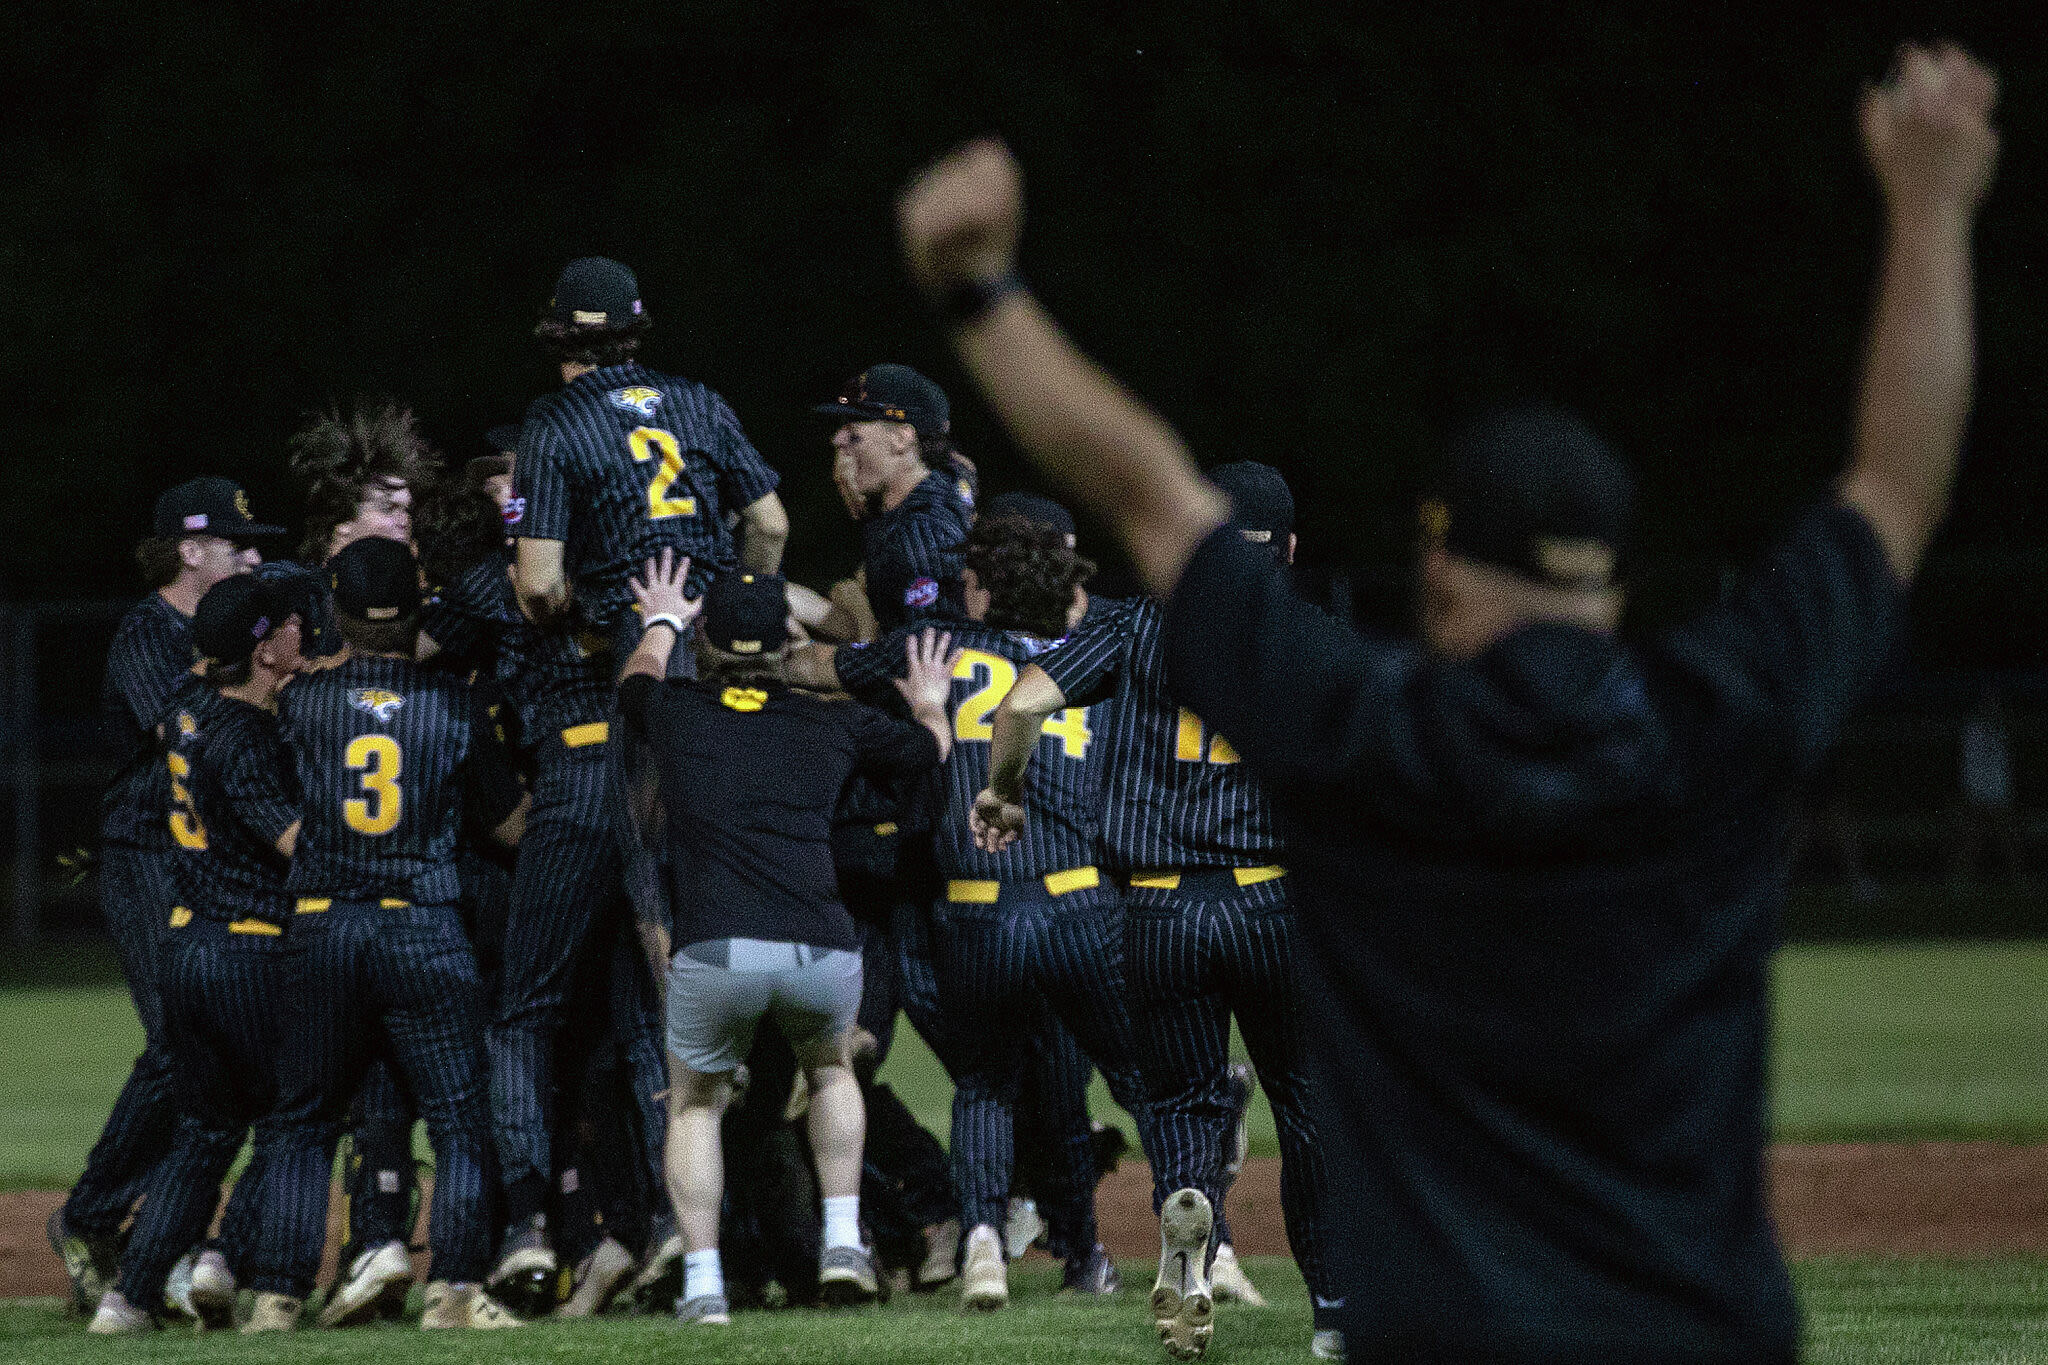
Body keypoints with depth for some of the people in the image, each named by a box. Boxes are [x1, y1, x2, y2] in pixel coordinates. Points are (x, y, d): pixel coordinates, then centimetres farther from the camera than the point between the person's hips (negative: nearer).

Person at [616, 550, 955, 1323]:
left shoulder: (675, 714, 14)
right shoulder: (833, 725, 16)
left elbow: (638, 679, 41)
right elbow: (930, 749, 37)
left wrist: (661, 623, 62)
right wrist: (930, 704, 59)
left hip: (715, 954, -1)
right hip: (823, 953, 1)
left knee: (695, 1102, 23)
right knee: (830, 1067, 32)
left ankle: (702, 1281, 9)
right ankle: (842, 1243, 19)